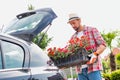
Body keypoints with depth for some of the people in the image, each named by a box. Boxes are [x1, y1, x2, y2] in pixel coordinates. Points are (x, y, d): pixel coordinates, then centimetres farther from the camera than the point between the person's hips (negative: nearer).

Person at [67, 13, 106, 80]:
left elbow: (103, 45, -4)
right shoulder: (73, 37, 18)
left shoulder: (92, 30, 4)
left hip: (93, 67, -5)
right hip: (80, 69, 5)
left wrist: (96, 54, -22)